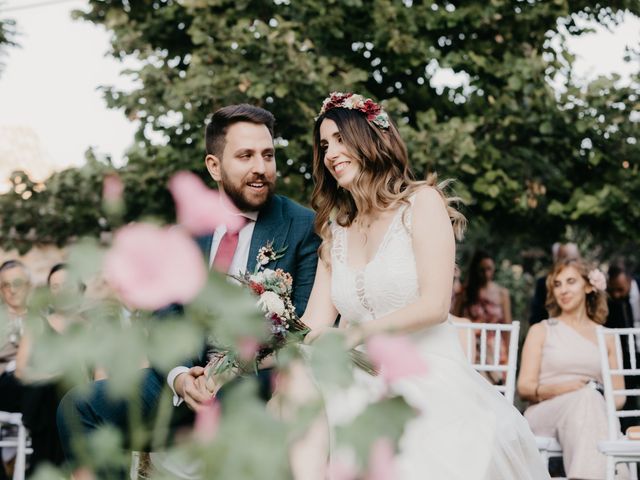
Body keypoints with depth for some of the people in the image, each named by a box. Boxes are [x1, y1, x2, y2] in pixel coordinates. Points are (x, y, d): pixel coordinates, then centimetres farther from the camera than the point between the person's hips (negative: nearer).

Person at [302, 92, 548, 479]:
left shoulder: (421, 202, 0)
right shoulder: (335, 231, 16)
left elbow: (434, 305, -10)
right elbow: (316, 325, 7)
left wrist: (358, 333, -19)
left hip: (432, 389, -4)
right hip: (366, 396, 4)